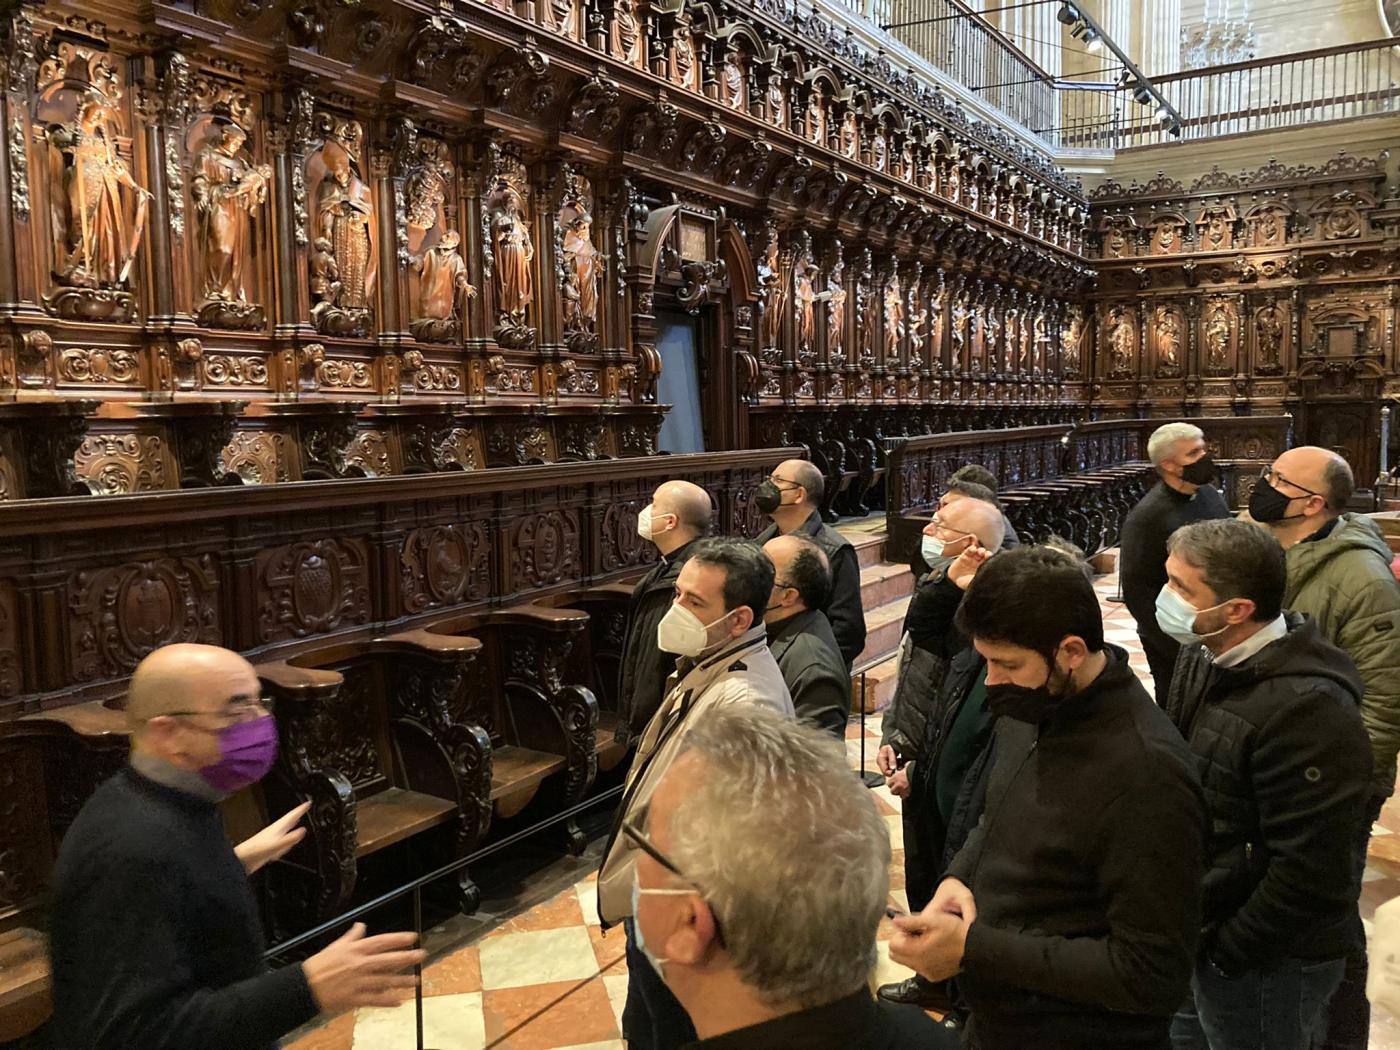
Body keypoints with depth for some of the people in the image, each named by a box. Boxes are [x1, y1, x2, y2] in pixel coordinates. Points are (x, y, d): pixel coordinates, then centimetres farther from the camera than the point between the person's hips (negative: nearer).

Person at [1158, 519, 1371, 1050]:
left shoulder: (1306, 709, -29)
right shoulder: (1204, 655, -1)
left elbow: (1309, 871, -27)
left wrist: (1225, 951, -16)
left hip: (1266, 963, -8)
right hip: (1196, 929, 8)